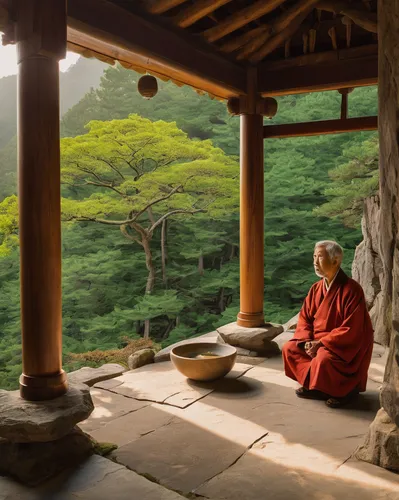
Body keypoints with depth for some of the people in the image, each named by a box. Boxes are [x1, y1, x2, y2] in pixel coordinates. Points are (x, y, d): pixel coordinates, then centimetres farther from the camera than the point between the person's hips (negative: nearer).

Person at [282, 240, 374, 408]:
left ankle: (346, 388, -3)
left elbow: (351, 330, -23)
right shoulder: (316, 288, 1)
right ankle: (316, 385, 1)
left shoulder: (351, 289, -21)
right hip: (318, 340, 7)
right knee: (289, 348, -8)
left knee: (323, 359, -33)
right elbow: (304, 318, 5)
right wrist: (307, 341, -14)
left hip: (348, 346, -7)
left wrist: (321, 342, -23)